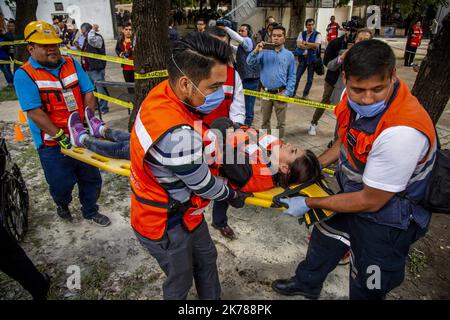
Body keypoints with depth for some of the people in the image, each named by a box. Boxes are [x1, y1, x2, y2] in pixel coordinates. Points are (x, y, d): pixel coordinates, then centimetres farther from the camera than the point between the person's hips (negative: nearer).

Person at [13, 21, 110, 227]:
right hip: (53, 144, -4)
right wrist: (60, 136, -21)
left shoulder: (71, 64, 4)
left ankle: (90, 212, 37)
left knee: (91, 177, 14)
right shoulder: (24, 75, -10)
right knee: (62, 184, 10)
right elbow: (34, 112, -17)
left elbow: (87, 93, 4)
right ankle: (62, 204, 46)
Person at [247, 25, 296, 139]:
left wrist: (287, 92, -8)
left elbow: (292, 76, 2)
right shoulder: (264, 52, 2)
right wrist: (256, 51, -27)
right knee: (265, 120, 14)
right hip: (266, 92, 1)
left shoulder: (289, 55, 2)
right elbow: (250, 62, -10)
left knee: (281, 121, 9)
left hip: (281, 93, 0)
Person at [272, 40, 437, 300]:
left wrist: (309, 204, -18)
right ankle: (307, 284, 59)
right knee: (323, 240, 29)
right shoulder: (354, 99, -14)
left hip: (387, 221, -7)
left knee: (366, 290, 14)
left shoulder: (402, 131, -38)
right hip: (355, 194, 8)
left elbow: (370, 201, -27)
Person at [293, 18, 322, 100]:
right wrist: (311, 46, -17)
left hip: (312, 58, -2)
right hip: (303, 57, 2)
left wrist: (305, 43, -15)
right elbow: (298, 45, -11)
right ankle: (293, 92, 16)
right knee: (297, 76, 4)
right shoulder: (302, 33, 3)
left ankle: (305, 94, 19)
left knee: (310, 78, 6)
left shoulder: (317, 34, -4)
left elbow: (316, 45, -18)